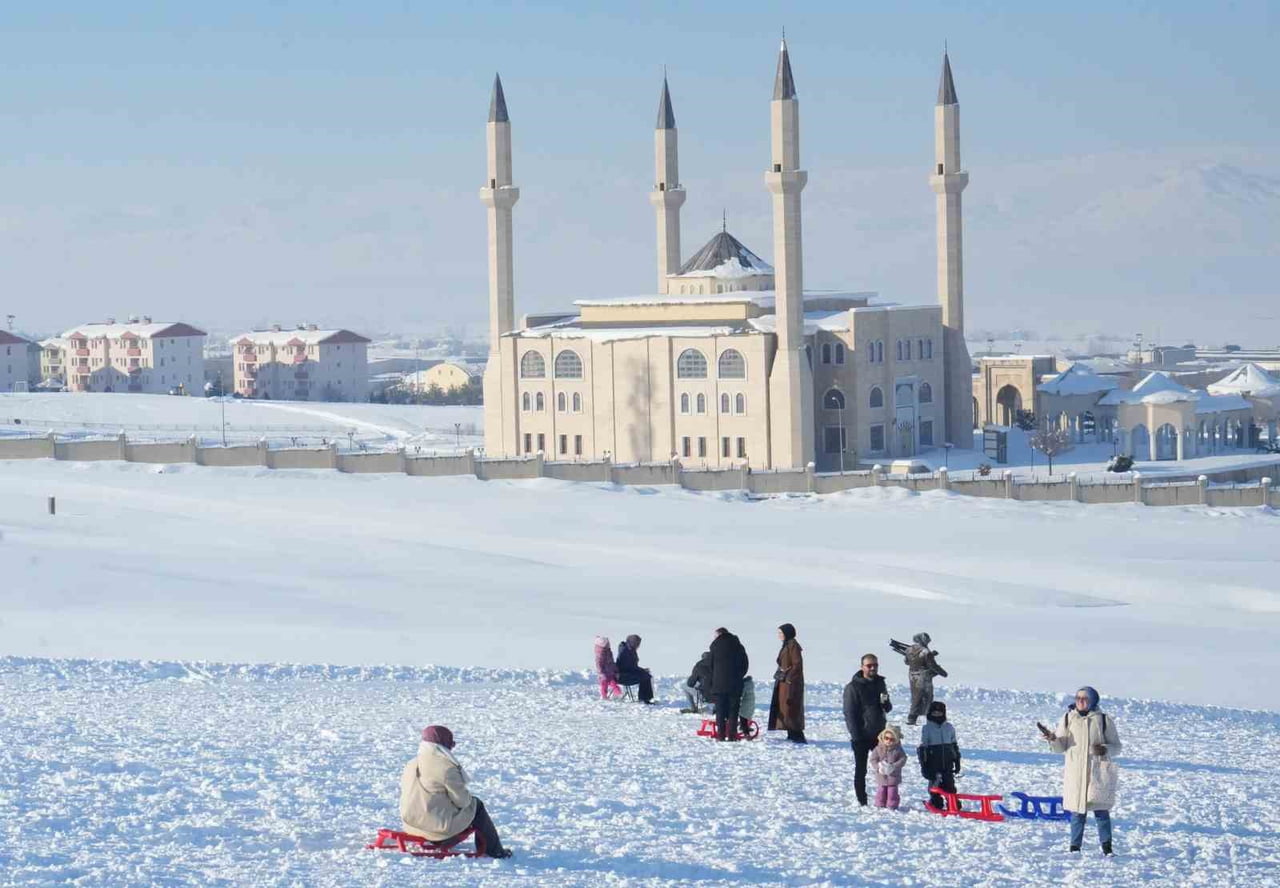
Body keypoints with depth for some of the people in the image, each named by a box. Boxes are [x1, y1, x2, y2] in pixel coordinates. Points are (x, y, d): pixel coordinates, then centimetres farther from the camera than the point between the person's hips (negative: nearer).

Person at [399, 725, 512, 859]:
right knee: (476, 805, 17)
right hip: (439, 827, -8)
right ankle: (494, 850, 26)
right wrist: (469, 798, 12)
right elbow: (461, 800, -13)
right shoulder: (447, 768, -19)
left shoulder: (411, 765, 4)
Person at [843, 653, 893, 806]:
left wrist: (885, 703, -8)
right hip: (861, 736, -5)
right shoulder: (853, 687, -8)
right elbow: (849, 713, -10)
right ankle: (862, 801, 9)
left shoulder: (880, 683, 10)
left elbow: (888, 708, 17)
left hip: (879, 734, 5)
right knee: (861, 769, 3)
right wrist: (855, 735, -17)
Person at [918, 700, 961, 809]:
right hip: (933, 764, -2)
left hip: (947, 763, 2)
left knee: (950, 784, 5)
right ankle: (936, 804, 13)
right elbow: (922, 748, -2)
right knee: (935, 784, 3)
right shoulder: (927, 729, -2)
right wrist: (923, 764, -6)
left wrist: (957, 762, 15)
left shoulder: (949, 728, 8)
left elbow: (954, 746, 16)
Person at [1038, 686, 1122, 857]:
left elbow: (1117, 746, 7)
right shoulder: (1068, 718, 7)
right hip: (1075, 772, 2)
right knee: (1077, 811, 3)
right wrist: (1052, 738, -12)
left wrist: (1106, 750, -14)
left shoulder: (1104, 720, 2)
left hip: (1098, 772, -2)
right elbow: (1061, 746, 9)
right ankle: (1075, 847, 9)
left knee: (1101, 810, -4)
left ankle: (1107, 848, 1)